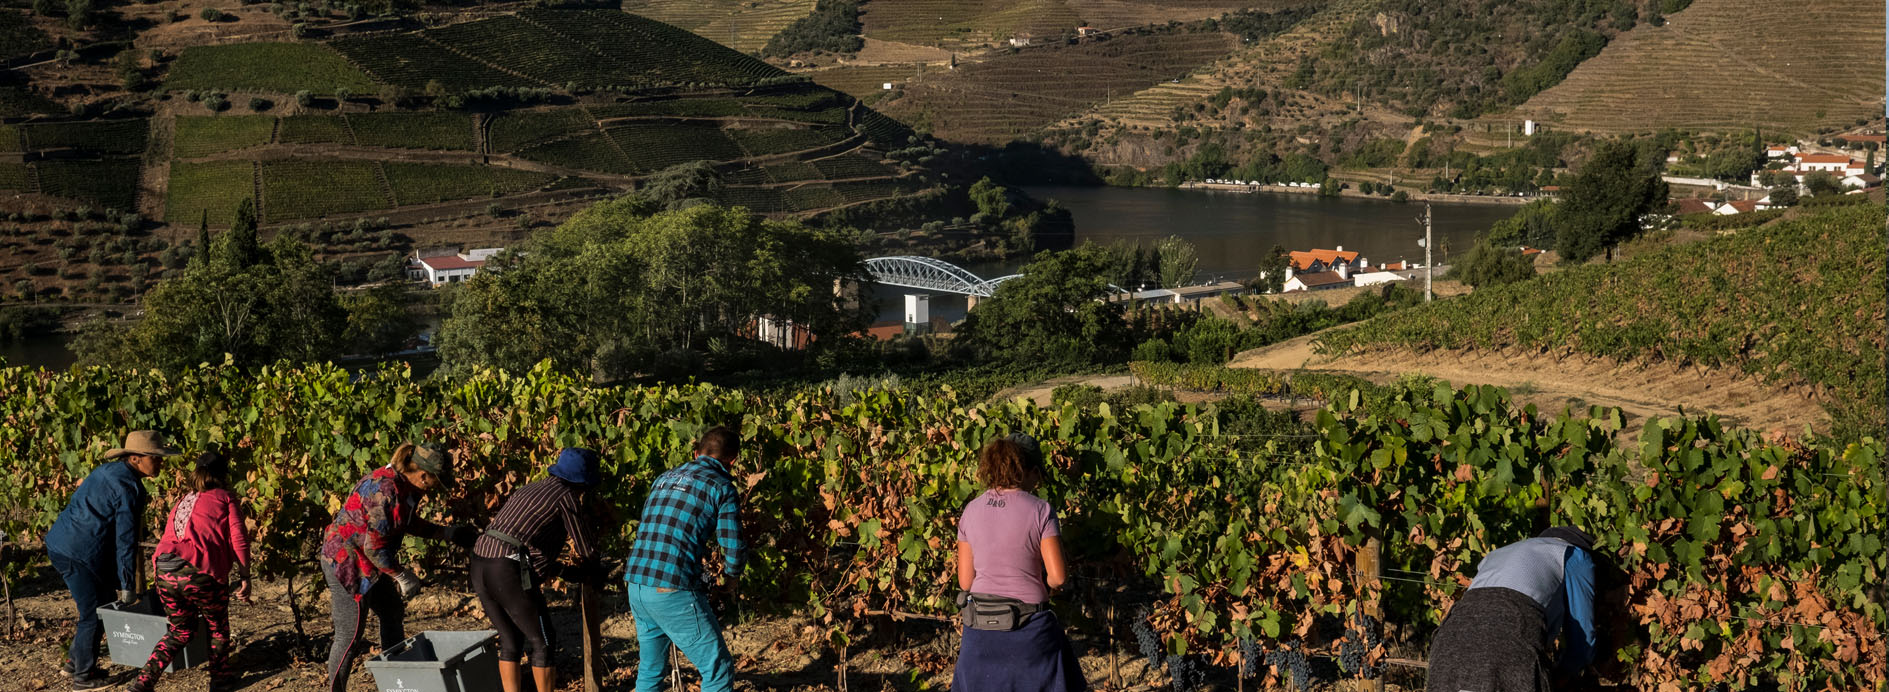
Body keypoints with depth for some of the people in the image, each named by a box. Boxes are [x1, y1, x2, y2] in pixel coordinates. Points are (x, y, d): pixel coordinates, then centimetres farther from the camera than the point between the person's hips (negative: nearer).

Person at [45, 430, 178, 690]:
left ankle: (75, 660, 34)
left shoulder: (107, 471, 14)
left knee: (100, 605, 22)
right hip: (80, 555, -10)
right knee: (93, 614, 4)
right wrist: (128, 586, -11)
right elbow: (125, 541, -17)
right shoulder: (129, 489, -17)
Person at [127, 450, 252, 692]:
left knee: (179, 631, 24)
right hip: (202, 573, -5)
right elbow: (238, 541, -1)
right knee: (217, 627, 21)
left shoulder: (182, 502, 28)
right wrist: (244, 577, 2)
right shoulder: (224, 499, 11)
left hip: (165, 573, 5)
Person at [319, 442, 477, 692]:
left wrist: (448, 533, 13)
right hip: (346, 562, -11)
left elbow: (410, 523, 19)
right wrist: (402, 576, -16)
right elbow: (374, 548, -27)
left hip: (370, 562, 11)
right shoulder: (385, 492, -29)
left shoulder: (405, 485, 0)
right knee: (349, 635, -6)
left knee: (393, 614, 19)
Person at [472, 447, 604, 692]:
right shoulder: (565, 497, -1)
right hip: (510, 571, -8)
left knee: (510, 641, 18)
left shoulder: (530, 488, 24)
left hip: (480, 567, 8)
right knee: (542, 642, 5)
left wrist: (559, 570, 36)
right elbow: (587, 550, 4)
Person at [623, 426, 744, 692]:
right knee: (718, 670, 3)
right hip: (673, 591, -7)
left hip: (636, 584, 7)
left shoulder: (664, 478, 19)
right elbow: (733, 549, -5)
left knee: (650, 670, 22)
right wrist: (732, 576, 17)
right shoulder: (721, 487, -1)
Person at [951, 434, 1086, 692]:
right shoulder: (1040, 511, -10)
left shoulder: (971, 511, 1)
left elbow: (965, 581, 3)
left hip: (980, 626, 3)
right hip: (1028, 626, -3)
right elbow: (1057, 577, -12)